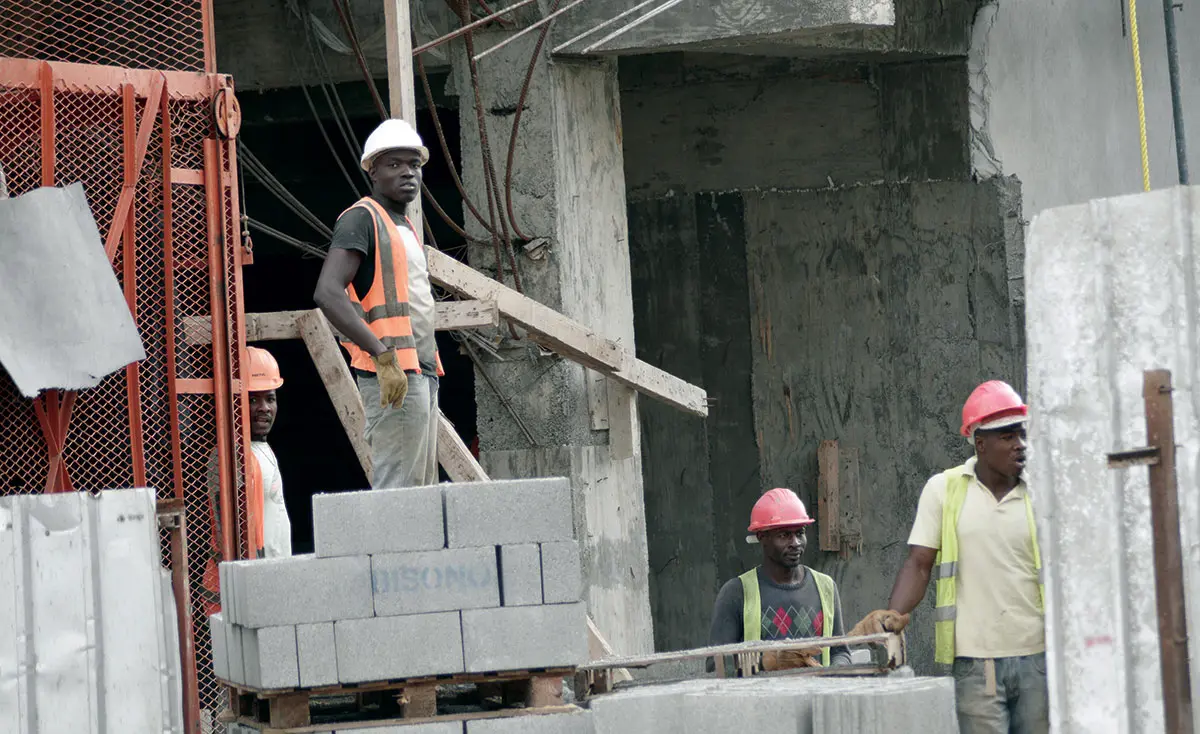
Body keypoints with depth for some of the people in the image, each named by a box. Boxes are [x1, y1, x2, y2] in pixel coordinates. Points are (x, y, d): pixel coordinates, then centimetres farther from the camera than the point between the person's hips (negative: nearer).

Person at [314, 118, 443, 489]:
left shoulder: (404, 227, 22)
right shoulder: (361, 219, -7)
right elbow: (328, 294, -21)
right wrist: (385, 356, -27)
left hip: (421, 373, 10)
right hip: (393, 375, -10)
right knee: (399, 487, -15)